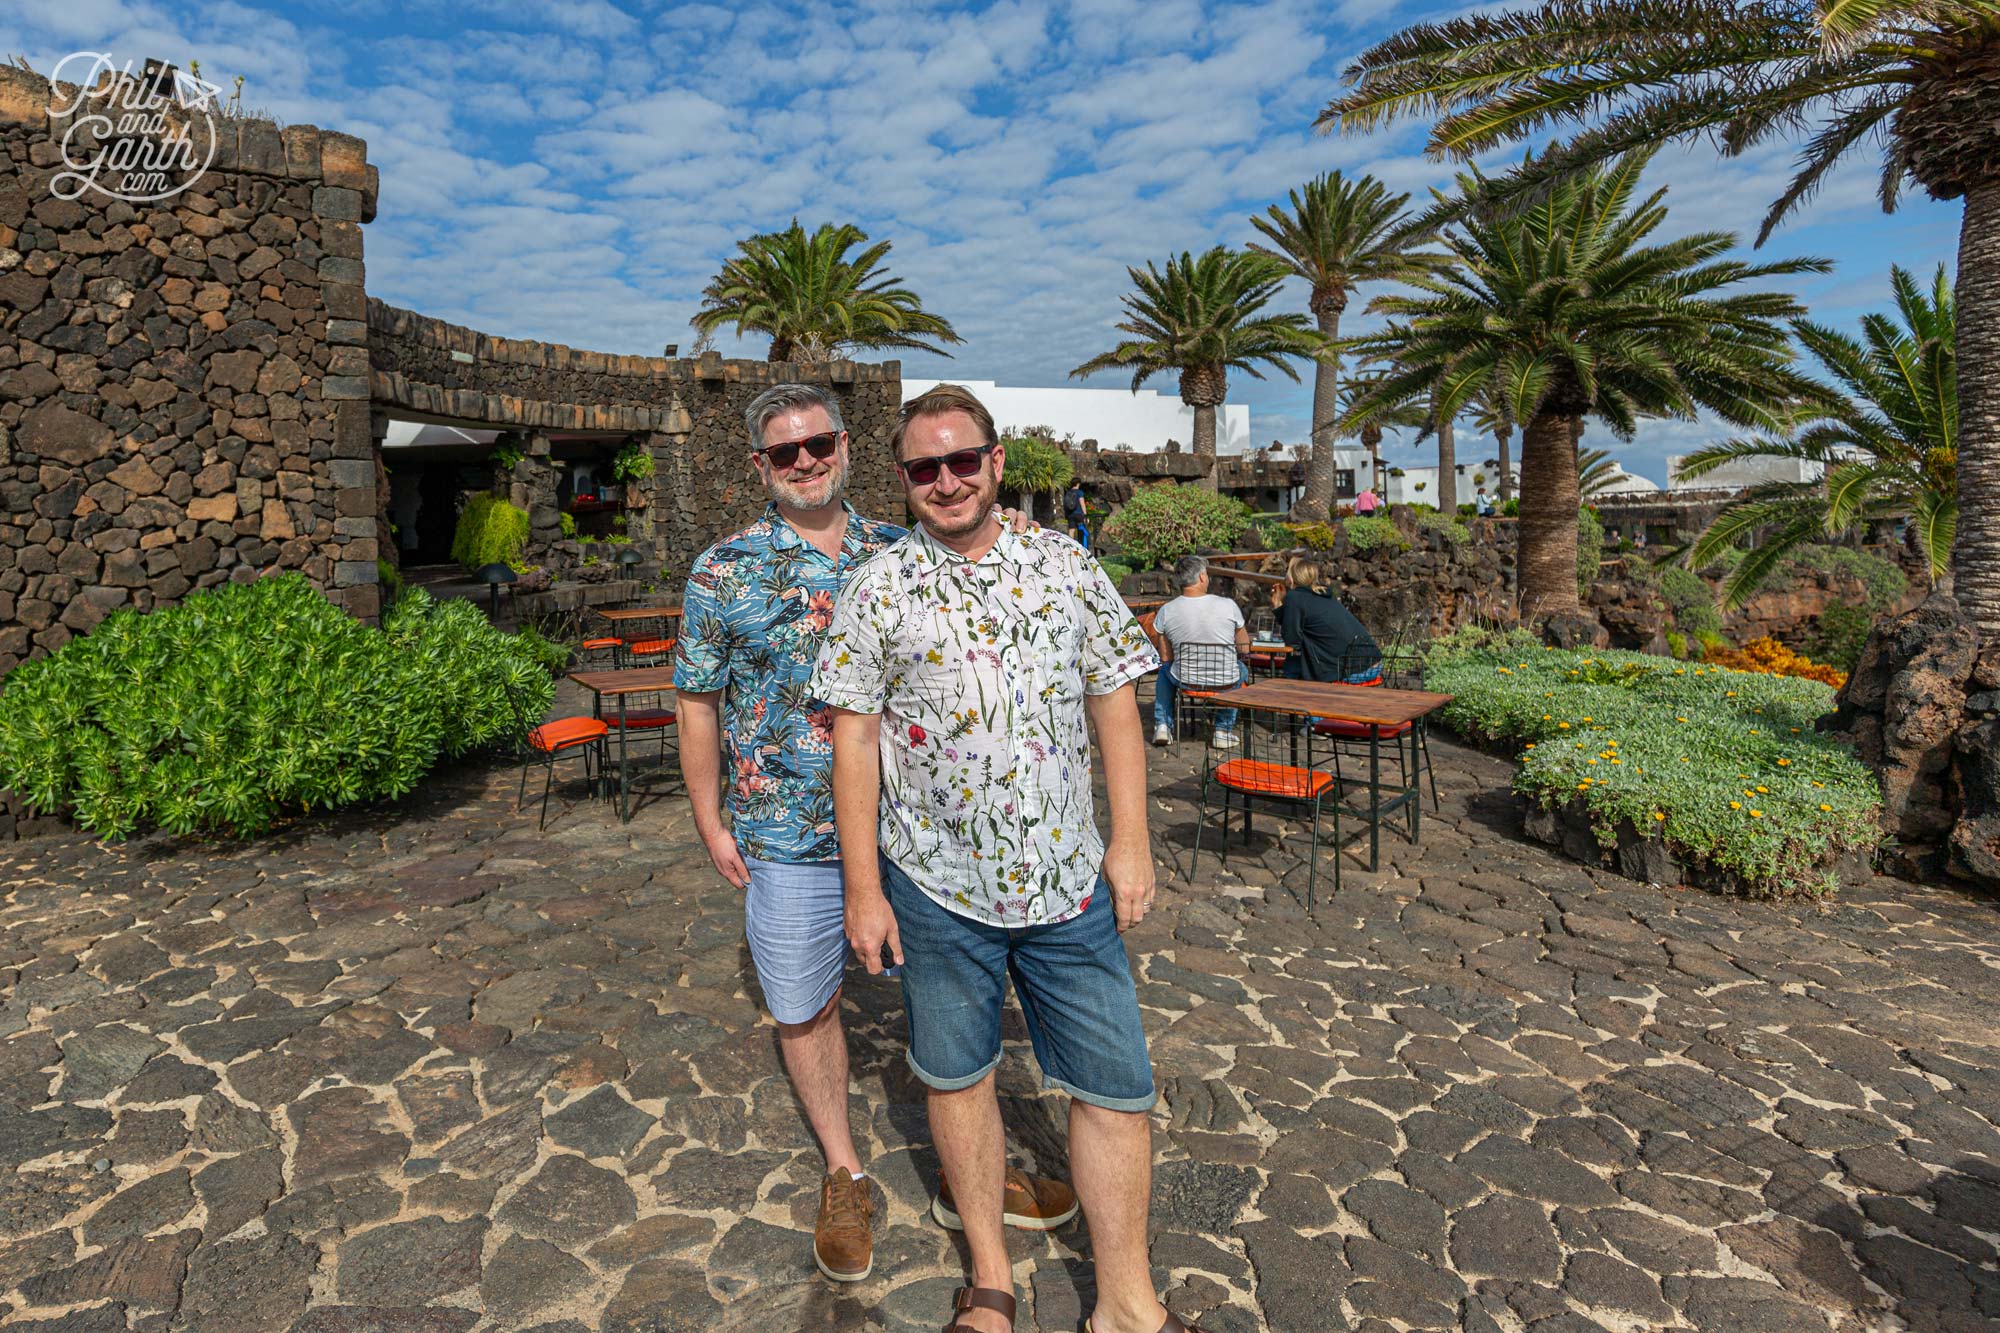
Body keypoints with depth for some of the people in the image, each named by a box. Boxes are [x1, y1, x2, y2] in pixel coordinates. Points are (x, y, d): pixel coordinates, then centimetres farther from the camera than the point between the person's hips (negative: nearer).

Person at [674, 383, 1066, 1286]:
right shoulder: (723, 570, -3)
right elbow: (698, 703, 2)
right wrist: (710, 822, 1)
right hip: (788, 838, -1)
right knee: (802, 1008, 11)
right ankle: (843, 1171, 36)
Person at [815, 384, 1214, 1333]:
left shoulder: (1065, 565, 3)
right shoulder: (879, 589, -2)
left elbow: (1114, 703, 5)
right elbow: (854, 737, -3)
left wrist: (1131, 840, -1)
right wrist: (863, 888, -5)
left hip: (1070, 880, 2)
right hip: (937, 886, -1)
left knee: (1115, 1087, 7)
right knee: (957, 1075, 14)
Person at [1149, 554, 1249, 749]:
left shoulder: (1166, 611, -10)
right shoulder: (1228, 605, -12)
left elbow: (1165, 657, 0)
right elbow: (1245, 649, 0)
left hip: (1184, 680, 1)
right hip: (1225, 683, -1)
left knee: (1165, 668, 35)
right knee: (1242, 669, 36)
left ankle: (1163, 726, 28)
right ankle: (1223, 731, 33)